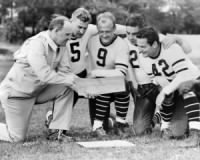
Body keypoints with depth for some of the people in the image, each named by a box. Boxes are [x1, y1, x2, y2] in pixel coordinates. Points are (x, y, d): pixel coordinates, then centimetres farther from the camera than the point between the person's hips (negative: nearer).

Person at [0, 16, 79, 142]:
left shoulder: (61, 46, -2)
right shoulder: (36, 44, -27)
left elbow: (64, 71, -5)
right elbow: (45, 75, -34)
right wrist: (66, 80, -24)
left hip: (39, 90, 8)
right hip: (17, 92, -8)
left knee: (67, 89, -12)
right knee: (17, 138, -7)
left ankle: (57, 131, -7)